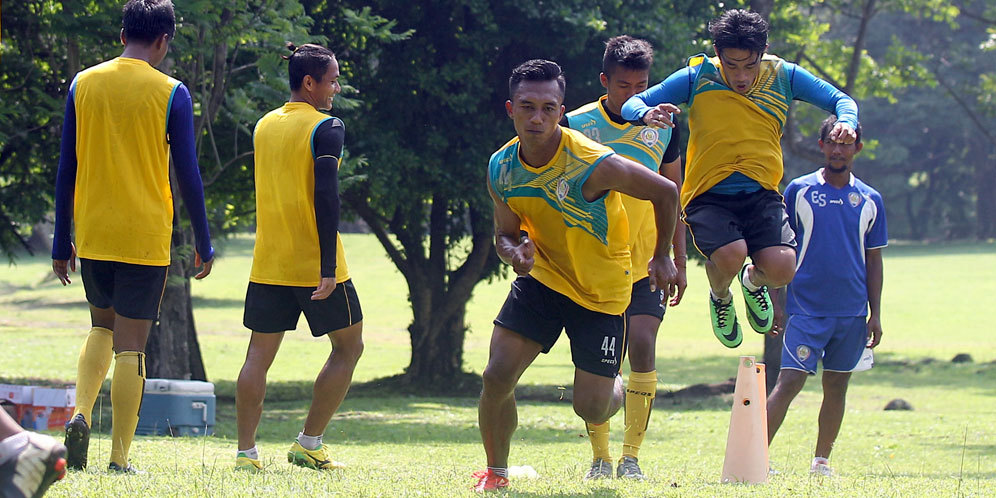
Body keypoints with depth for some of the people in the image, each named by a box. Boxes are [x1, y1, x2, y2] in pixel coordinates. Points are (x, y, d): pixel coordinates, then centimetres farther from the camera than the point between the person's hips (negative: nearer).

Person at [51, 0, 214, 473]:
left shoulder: (83, 84, 4)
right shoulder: (170, 93, -5)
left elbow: (66, 169, 6)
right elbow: (188, 174, -4)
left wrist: (62, 240, 13)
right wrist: (203, 243, 6)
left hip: (92, 234, 3)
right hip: (145, 238, -3)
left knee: (102, 325, 22)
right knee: (130, 345, 1)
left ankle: (80, 411, -2)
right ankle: (120, 458, -2)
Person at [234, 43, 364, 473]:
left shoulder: (264, 126, 11)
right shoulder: (326, 127, -10)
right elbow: (326, 196, -18)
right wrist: (329, 267, -20)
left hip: (268, 264, 6)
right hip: (313, 266, -6)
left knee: (259, 354, 8)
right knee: (348, 345, 10)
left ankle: (246, 452, 0)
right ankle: (309, 444, 5)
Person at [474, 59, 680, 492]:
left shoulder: (592, 164, -28)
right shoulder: (501, 168, -11)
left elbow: (665, 192, -14)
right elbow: (506, 232, 5)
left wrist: (662, 257, -2)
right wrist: (515, 252, -20)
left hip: (603, 290, -3)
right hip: (542, 277, 3)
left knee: (591, 408, -2)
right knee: (496, 376, -11)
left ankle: (615, 387, 38)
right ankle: (495, 473, 12)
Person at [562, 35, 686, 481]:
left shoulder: (662, 125, 3)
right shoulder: (576, 124, -4)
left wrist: (678, 262, 9)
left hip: (645, 264, 1)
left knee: (642, 344, -13)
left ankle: (631, 456, -7)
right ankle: (600, 457, 10)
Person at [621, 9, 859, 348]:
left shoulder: (783, 76, 1)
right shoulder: (697, 78, -5)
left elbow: (841, 101, 7)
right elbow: (631, 104, -4)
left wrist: (846, 122, -17)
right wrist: (646, 114, -29)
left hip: (761, 194, 2)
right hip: (707, 196, -2)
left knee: (781, 268, -23)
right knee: (731, 254, -31)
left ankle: (753, 282, 20)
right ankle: (720, 298, 10)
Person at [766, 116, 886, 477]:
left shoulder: (869, 200, 7)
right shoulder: (799, 191, 0)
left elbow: (873, 260, 12)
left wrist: (875, 314, 7)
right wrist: (777, 301, -3)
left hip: (852, 312, 3)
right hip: (806, 309, -3)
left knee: (837, 386, 8)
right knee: (790, 381, -13)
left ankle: (821, 462, 17)